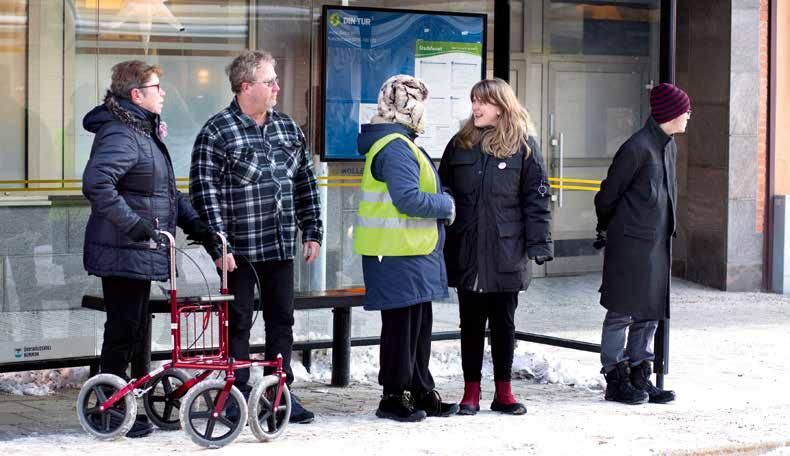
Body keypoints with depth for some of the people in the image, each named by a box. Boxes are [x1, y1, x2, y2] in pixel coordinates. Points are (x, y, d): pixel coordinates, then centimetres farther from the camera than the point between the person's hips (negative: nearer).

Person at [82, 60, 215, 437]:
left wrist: (193, 222, 14)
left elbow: (165, 191, 25)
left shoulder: (145, 132, 18)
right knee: (124, 329, -4)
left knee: (134, 329, 15)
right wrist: (132, 223, -31)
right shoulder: (120, 135, -17)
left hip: (141, 251, 10)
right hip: (123, 253, -10)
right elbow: (96, 183, -31)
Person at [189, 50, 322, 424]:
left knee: (281, 319, 10)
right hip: (240, 249, -6)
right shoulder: (216, 132, -9)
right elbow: (204, 192, -12)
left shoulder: (288, 128, 11)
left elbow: (306, 183, 16)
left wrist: (312, 232, 11)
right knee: (239, 322, 2)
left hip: (281, 245, 6)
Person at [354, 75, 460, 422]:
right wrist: (446, 204, -11)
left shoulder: (400, 144, 18)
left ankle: (421, 393, 23)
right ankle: (393, 396, 4)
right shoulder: (395, 148, -17)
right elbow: (408, 199, -25)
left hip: (412, 252, 11)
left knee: (420, 324, 15)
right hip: (398, 253, -11)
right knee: (401, 323, -4)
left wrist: (441, 202, 11)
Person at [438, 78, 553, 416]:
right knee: (471, 323, 7)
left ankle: (503, 392, 15)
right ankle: (471, 391, 13)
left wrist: (538, 243, -6)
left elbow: (536, 198, -1)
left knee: (503, 324, 7)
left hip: (506, 253, -2)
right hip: (466, 253, 2)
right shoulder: (460, 145, 6)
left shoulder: (523, 146, -1)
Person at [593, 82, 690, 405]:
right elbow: (608, 195, -6)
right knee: (622, 312, -1)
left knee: (651, 312, 11)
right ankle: (616, 380, 6)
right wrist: (606, 230, 8)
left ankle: (639, 377, 18)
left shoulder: (669, 147, 13)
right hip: (630, 244, -8)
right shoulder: (637, 148, -15)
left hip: (657, 242, 9)